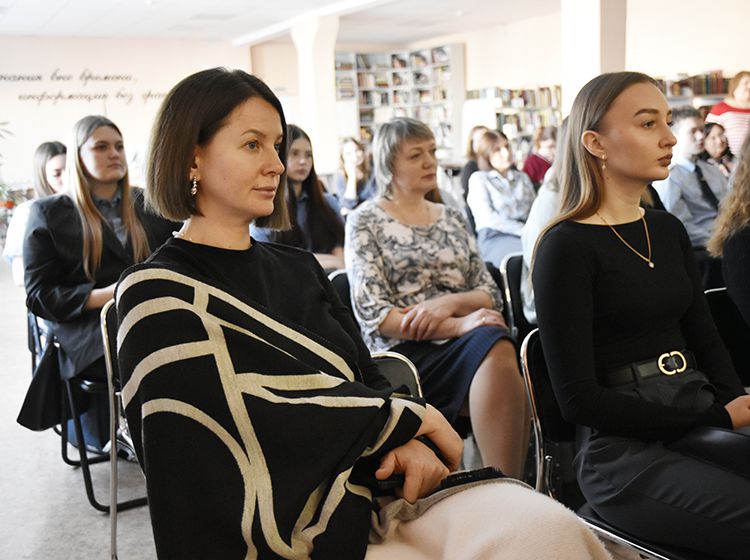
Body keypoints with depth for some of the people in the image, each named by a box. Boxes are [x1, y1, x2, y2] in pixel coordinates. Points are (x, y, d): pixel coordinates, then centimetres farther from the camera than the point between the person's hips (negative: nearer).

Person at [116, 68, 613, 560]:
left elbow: (369, 381, 11)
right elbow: (255, 417, -14)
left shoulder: (300, 268, 15)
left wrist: (405, 441, -11)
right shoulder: (158, 295, -4)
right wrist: (407, 416, -6)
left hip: (364, 492, 6)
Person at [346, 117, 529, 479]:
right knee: (492, 343, -33)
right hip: (402, 355, -4)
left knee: (493, 343, -32)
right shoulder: (365, 221, 6)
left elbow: (490, 295, 15)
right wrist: (458, 326, -17)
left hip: (460, 351, 4)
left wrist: (450, 303, -9)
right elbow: (372, 313, -6)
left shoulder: (452, 218, 21)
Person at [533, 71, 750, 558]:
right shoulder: (567, 247, -9)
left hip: (701, 420, 7)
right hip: (623, 449, -7)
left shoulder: (669, 231, 13)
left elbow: (706, 343, 14)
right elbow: (579, 399, -12)